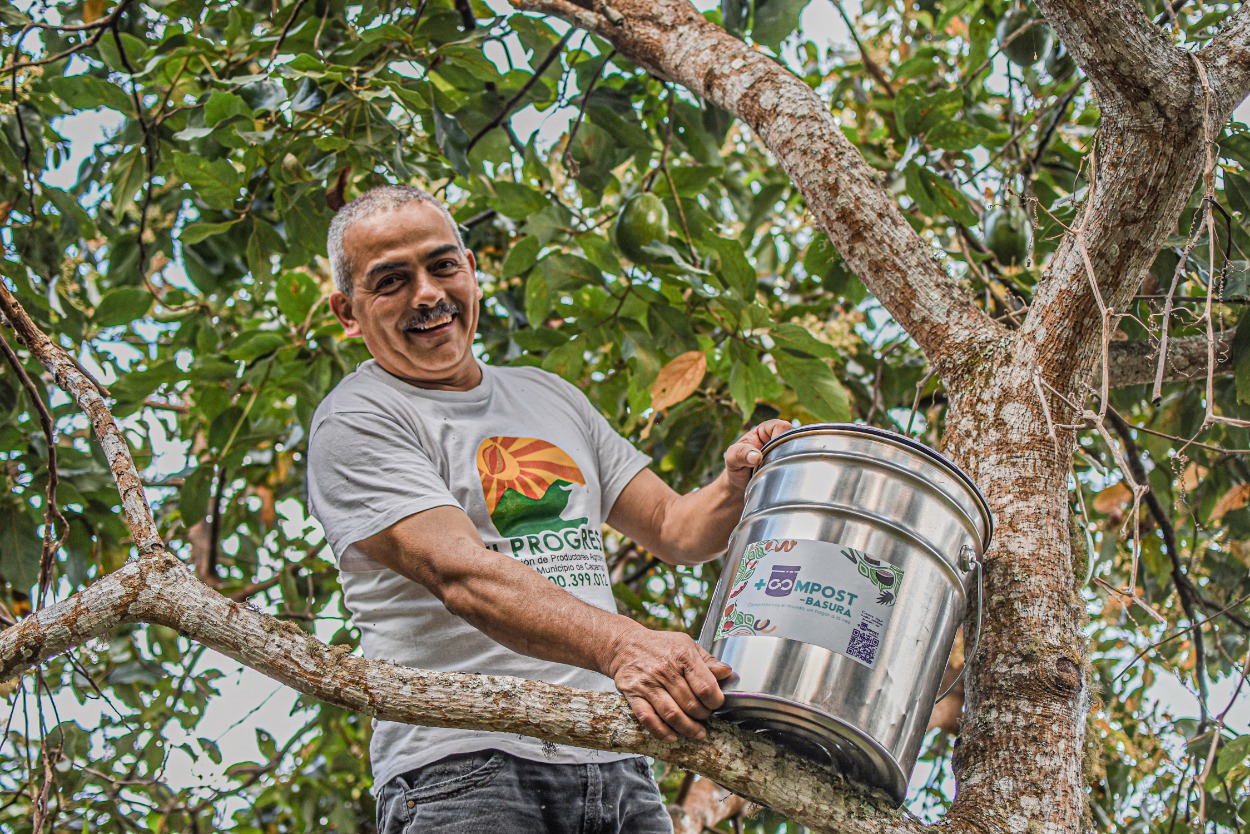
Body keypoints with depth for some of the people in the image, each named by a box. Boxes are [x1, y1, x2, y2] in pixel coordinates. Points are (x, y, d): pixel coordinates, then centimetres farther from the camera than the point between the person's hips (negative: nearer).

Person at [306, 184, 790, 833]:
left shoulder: (550, 397, 21)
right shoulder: (354, 422, -1)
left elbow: (675, 530, 20)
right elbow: (462, 574, -17)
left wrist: (735, 485, -3)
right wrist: (619, 646, -31)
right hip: (460, 766, -5)